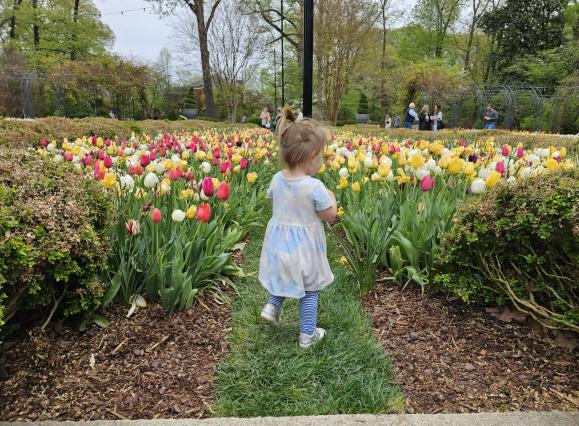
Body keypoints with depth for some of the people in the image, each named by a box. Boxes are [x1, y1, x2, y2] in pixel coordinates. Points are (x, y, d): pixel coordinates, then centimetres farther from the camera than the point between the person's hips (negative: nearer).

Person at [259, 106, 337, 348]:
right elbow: (329, 215, -14)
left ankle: (272, 306, 21)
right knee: (309, 291, 15)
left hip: (278, 242, 5)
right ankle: (307, 335, 26)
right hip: (304, 247, -4)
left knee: (285, 277, 34)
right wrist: (331, 198, 4)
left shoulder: (277, 180, -9)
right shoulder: (315, 187, -25)